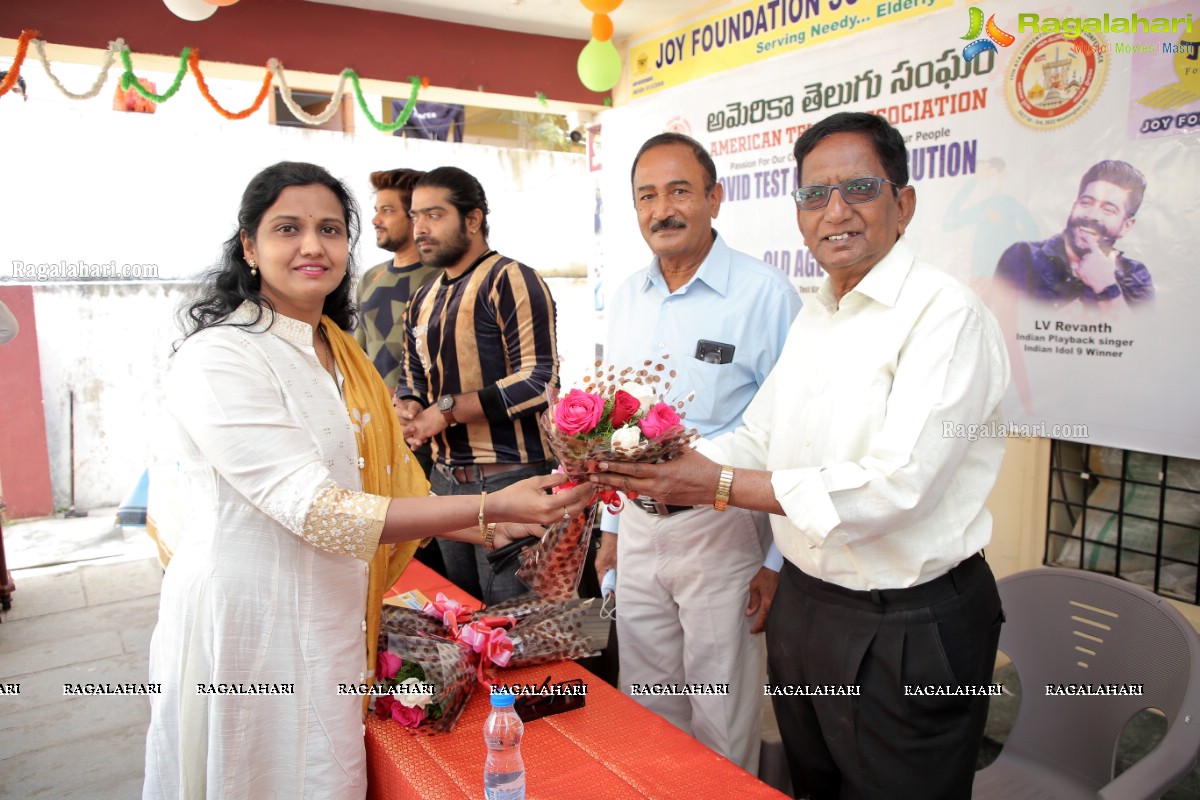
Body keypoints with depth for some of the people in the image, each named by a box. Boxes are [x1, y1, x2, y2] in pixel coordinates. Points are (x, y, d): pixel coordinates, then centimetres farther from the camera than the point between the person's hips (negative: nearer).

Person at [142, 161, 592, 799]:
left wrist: (494, 529, 6)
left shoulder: (339, 351, 9)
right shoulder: (219, 357, -18)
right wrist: (489, 506, -30)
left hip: (329, 619, 7)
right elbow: (314, 508, -26)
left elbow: (382, 484, 14)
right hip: (246, 619, -7)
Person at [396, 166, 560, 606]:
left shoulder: (511, 281, -11)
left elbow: (539, 381, -19)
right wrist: (409, 409, 0)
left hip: (506, 477, -8)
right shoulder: (424, 300, 15)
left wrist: (447, 411, -18)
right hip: (445, 477, 8)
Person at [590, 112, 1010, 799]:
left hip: (907, 631, -7)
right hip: (804, 605, 8)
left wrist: (722, 486, -26)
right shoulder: (814, 317, 9)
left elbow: (896, 484, -27)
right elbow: (759, 438, 9)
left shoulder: (947, 314, -19)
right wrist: (669, 466, -9)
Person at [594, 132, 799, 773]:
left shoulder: (765, 294, -13)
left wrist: (779, 558, -12)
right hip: (637, 528, 6)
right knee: (646, 707, 20)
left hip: (722, 531, -5)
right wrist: (611, 524, 16)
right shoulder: (627, 296, 7)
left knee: (721, 720, 11)